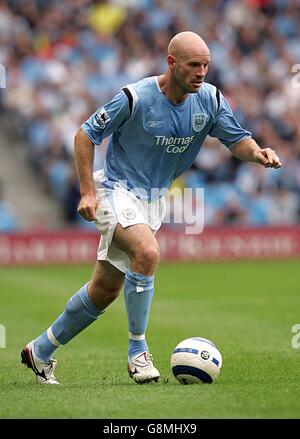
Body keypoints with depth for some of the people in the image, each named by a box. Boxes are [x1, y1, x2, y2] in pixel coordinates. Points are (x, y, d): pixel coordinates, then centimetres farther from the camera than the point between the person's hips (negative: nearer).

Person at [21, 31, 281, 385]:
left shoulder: (210, 100, -7)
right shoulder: (134, 98, -21)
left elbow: (237, 140, 0)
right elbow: (85, 136, -11)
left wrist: (257, 152, -24)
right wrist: (88, 192, -17)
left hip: (153, 199, 6)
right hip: (117, 191, -6)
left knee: (105, 290, 10)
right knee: (147, 252, -33)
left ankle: (40, 351, 27)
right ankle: (137, 349, -17)